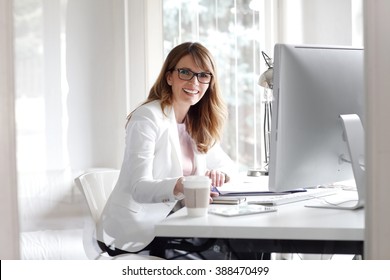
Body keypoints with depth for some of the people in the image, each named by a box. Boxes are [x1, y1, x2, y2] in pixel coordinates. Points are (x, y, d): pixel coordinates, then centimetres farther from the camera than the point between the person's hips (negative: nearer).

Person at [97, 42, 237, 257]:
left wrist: (219, 172, -10)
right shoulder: (148, 118, -15)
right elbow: (140, 188, -25)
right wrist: (180, 187, -46)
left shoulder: (198, 123, 9)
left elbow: (227, 164, 16)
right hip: (134, 231, -7)